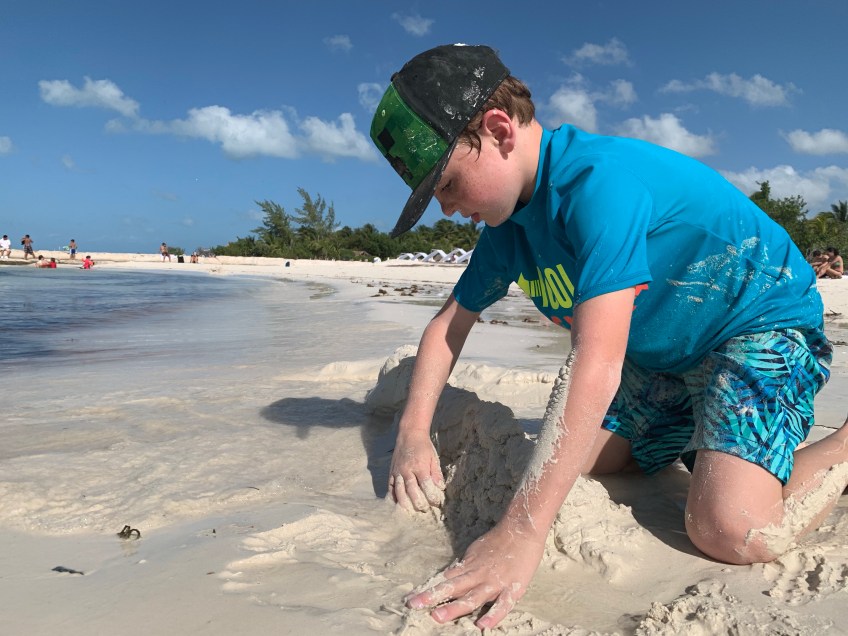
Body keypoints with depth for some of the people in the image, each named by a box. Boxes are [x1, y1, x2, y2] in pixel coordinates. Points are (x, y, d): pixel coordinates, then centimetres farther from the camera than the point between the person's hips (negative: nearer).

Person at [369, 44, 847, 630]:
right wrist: (414, 434, -12)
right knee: (565, 470, 5)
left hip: (764, 327, -8)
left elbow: (598, 363, -40)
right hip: (661, 356, 8)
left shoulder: (601, 179, -31)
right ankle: (689, 443, 27)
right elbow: (449, 324, 4)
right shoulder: (508, 220, -3)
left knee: (731, 531, -27)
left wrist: (522, 532, -43)